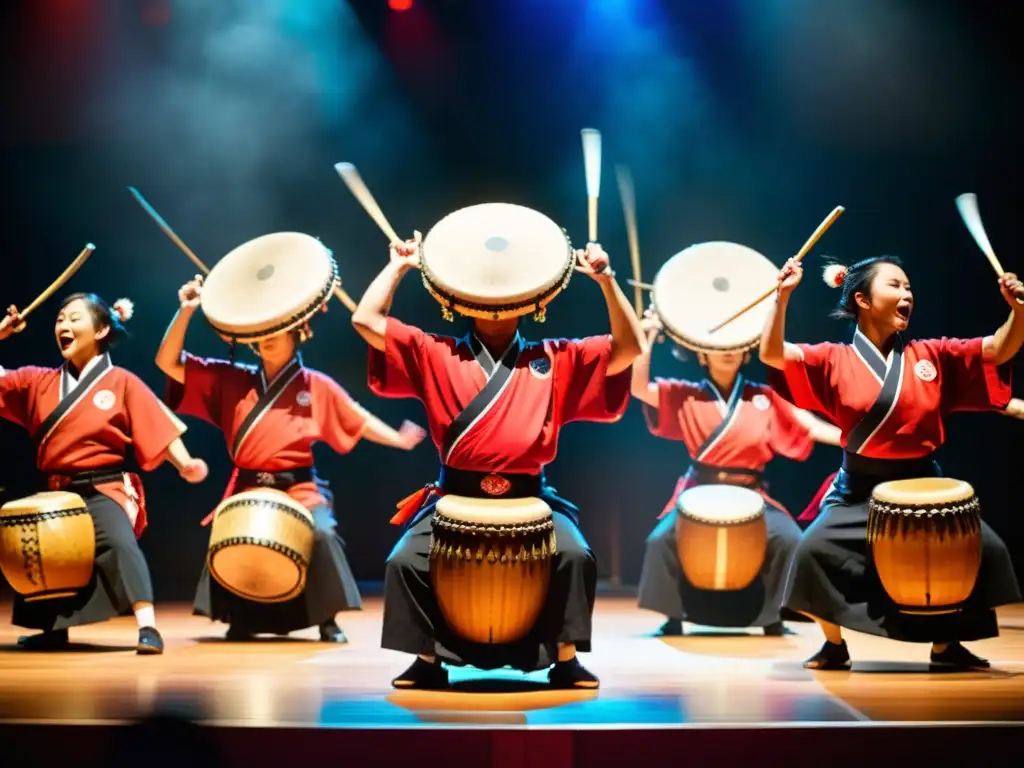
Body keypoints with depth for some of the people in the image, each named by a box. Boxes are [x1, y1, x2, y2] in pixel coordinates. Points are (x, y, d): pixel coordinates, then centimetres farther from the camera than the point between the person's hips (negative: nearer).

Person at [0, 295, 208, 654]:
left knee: (119, 542, -32)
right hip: (57, 493, 6)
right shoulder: (39, 382, 10)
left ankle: (147, 626, -38)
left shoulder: (122, 383, -2)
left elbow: (161, 431, -8)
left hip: (105, 491, -6)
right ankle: (53, 631, 36)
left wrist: (185, 465, -25)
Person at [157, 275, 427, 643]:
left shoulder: (317, 386, 6)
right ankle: (242, 620, 6)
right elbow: (169, 363, 5)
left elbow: (360, 421, 11)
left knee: (322, 534, -26)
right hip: (247, 488, 2)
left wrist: (398, 439, -1)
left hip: (299, 488, -2)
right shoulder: (232, 381, 8)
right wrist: (185, 312, -6)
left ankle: (327, 620, -10)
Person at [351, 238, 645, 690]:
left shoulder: (555, 359, 11)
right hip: (455, 497, 0)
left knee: (576, 555, -23)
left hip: (529, 499, 0)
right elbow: (366, 321, 2)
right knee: (405, 559, -18)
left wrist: (605, 280, -5)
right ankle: (427, 661, 1)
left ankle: (566, 659, -5)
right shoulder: (437, 355, 9)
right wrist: (399, 266, 6)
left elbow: (628, 348, 3)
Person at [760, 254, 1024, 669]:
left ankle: (945, 644, 10)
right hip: (859, 492, -2)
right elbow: (772, 354, -13)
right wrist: (782, 296, -23)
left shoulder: (933, 355, 4)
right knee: (813, 550, -22)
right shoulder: (835, 360, -3)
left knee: (985, 550, -12)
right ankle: (834, 645, 5)